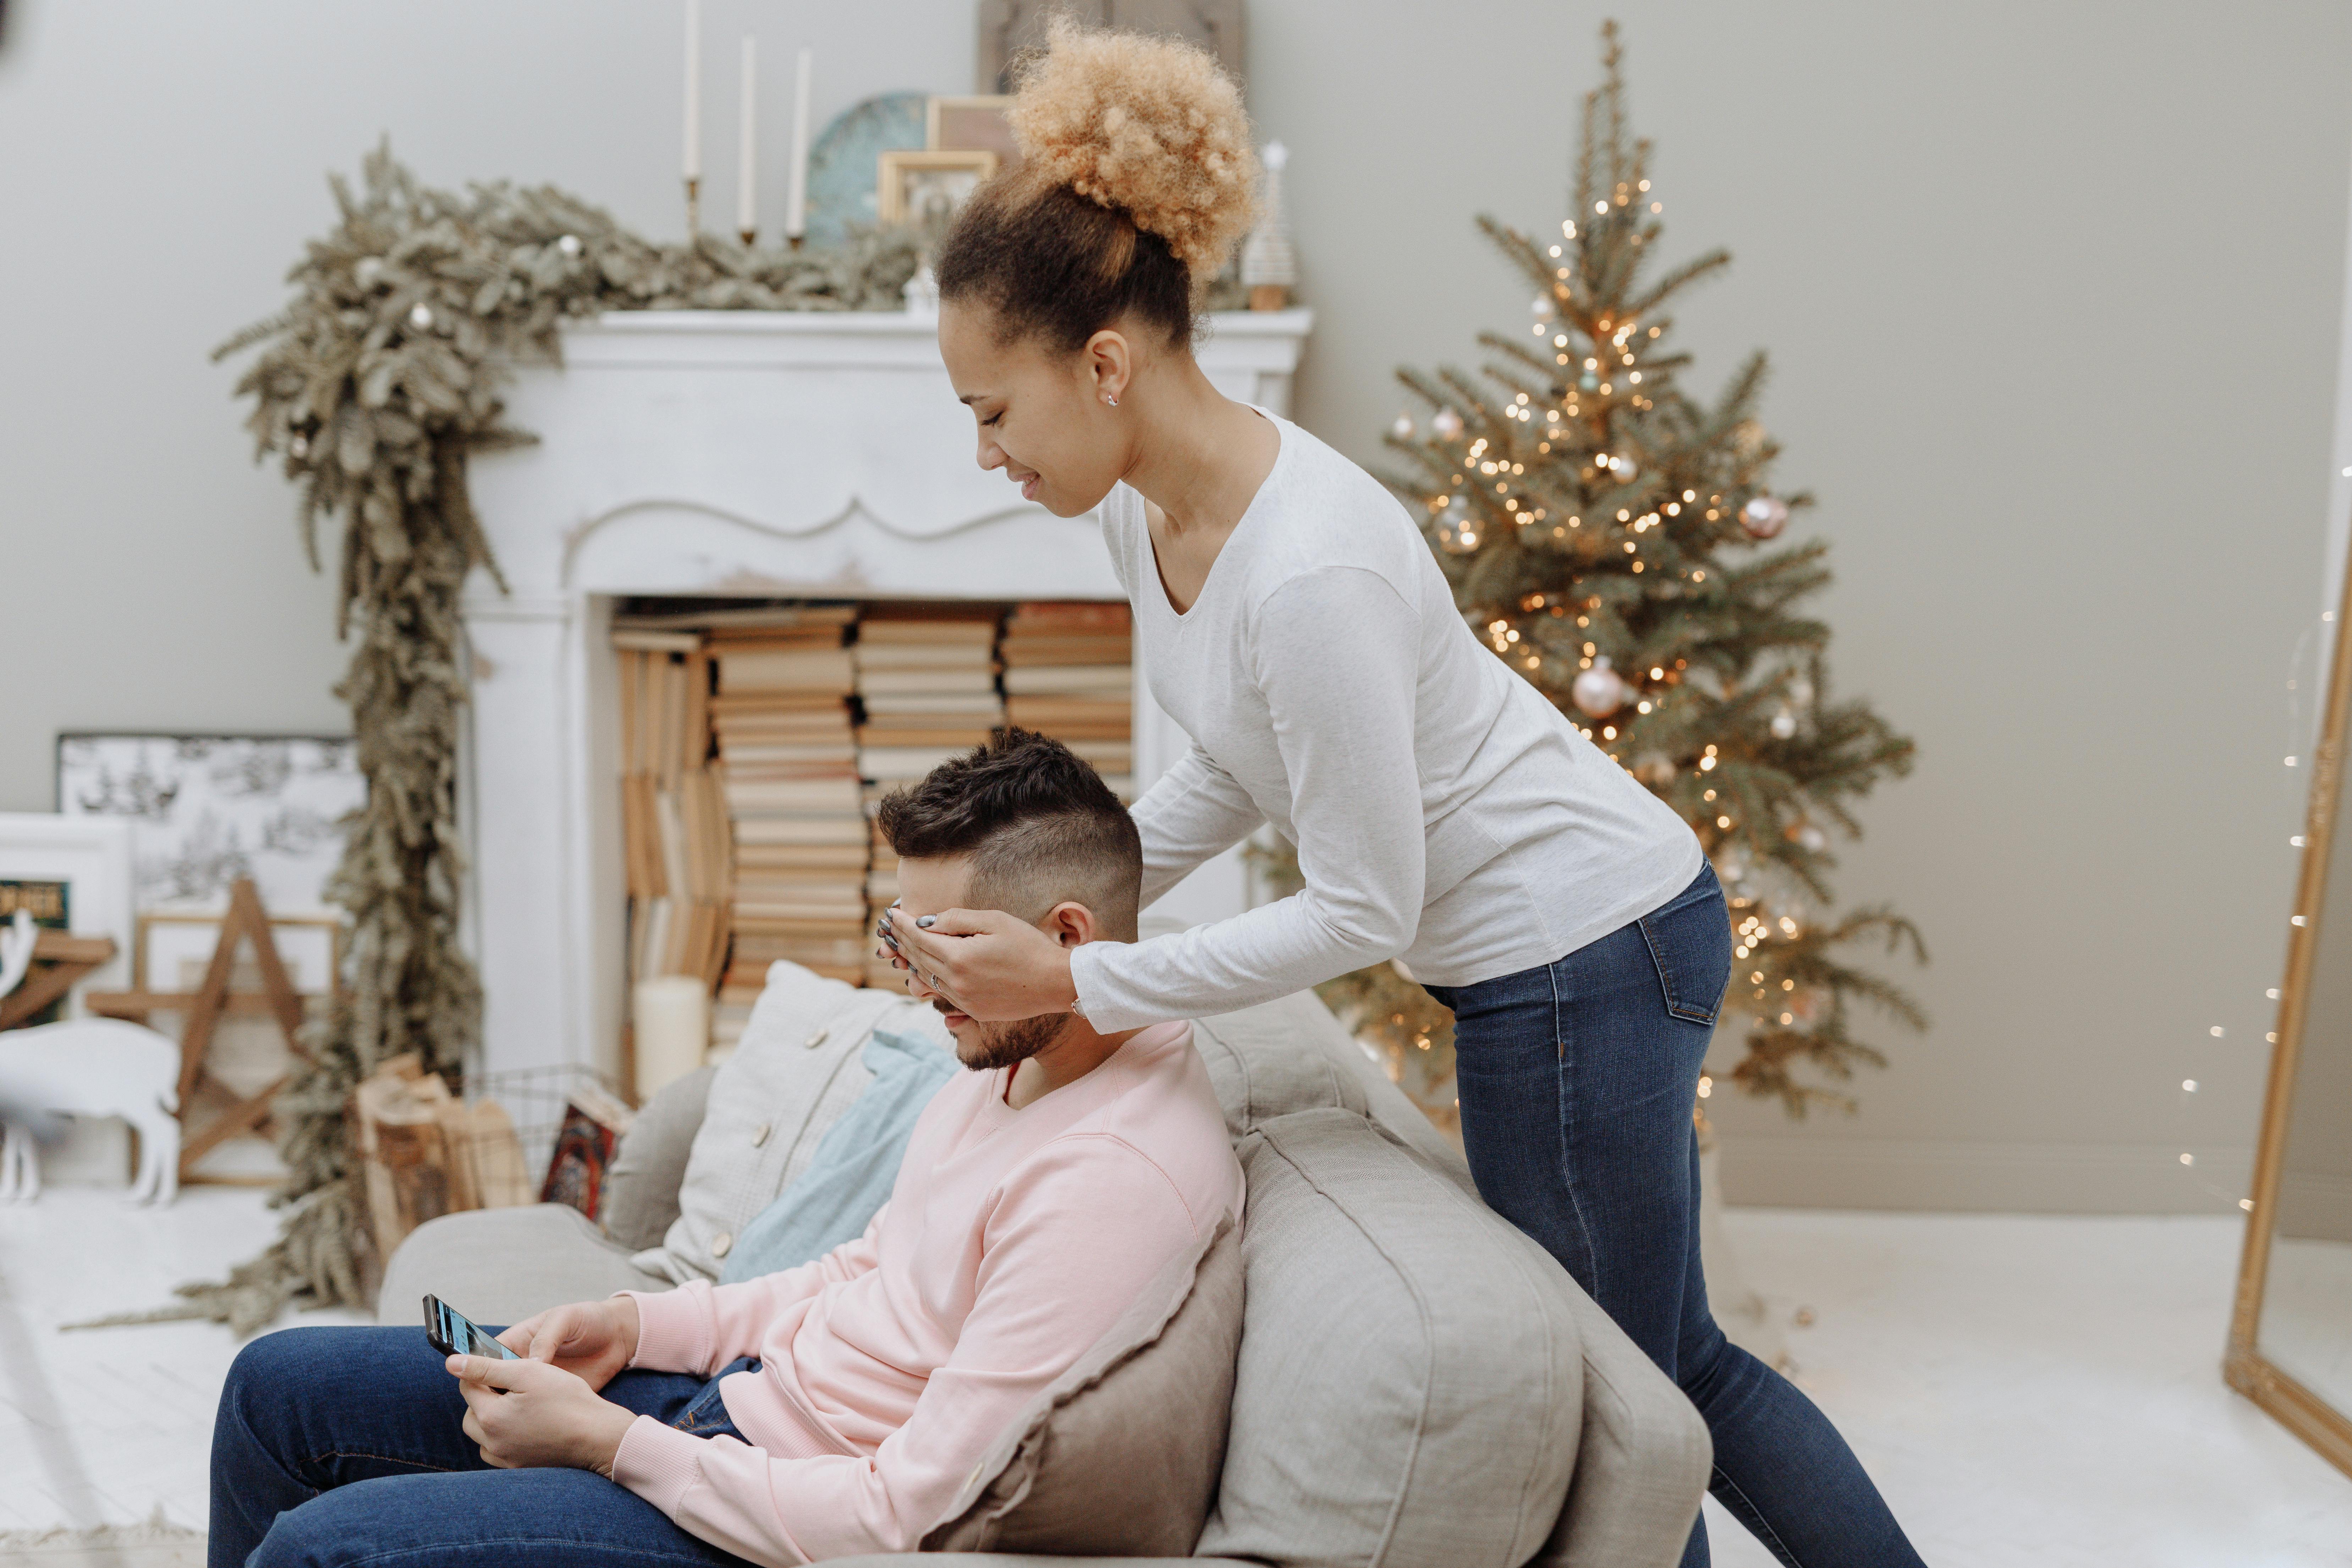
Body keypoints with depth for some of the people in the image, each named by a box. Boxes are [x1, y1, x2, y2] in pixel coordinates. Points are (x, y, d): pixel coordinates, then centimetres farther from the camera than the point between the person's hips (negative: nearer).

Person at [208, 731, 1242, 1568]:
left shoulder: (1113, 1181, -28)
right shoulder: (1016, 1061, 4)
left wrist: (609, 1441, -19)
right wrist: (641, 1325, 4)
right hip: (743, 1387, 10)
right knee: (279, 1385, 11)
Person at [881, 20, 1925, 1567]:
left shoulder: (1311, 570, -32)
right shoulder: (1148, 506, -3)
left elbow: (1357, 911, -24)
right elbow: (1235, 772, 10)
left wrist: (1078, 984, -22)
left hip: (1579, 953, -9)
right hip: (1590, 935, 9)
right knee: (1681, 1366, 21)